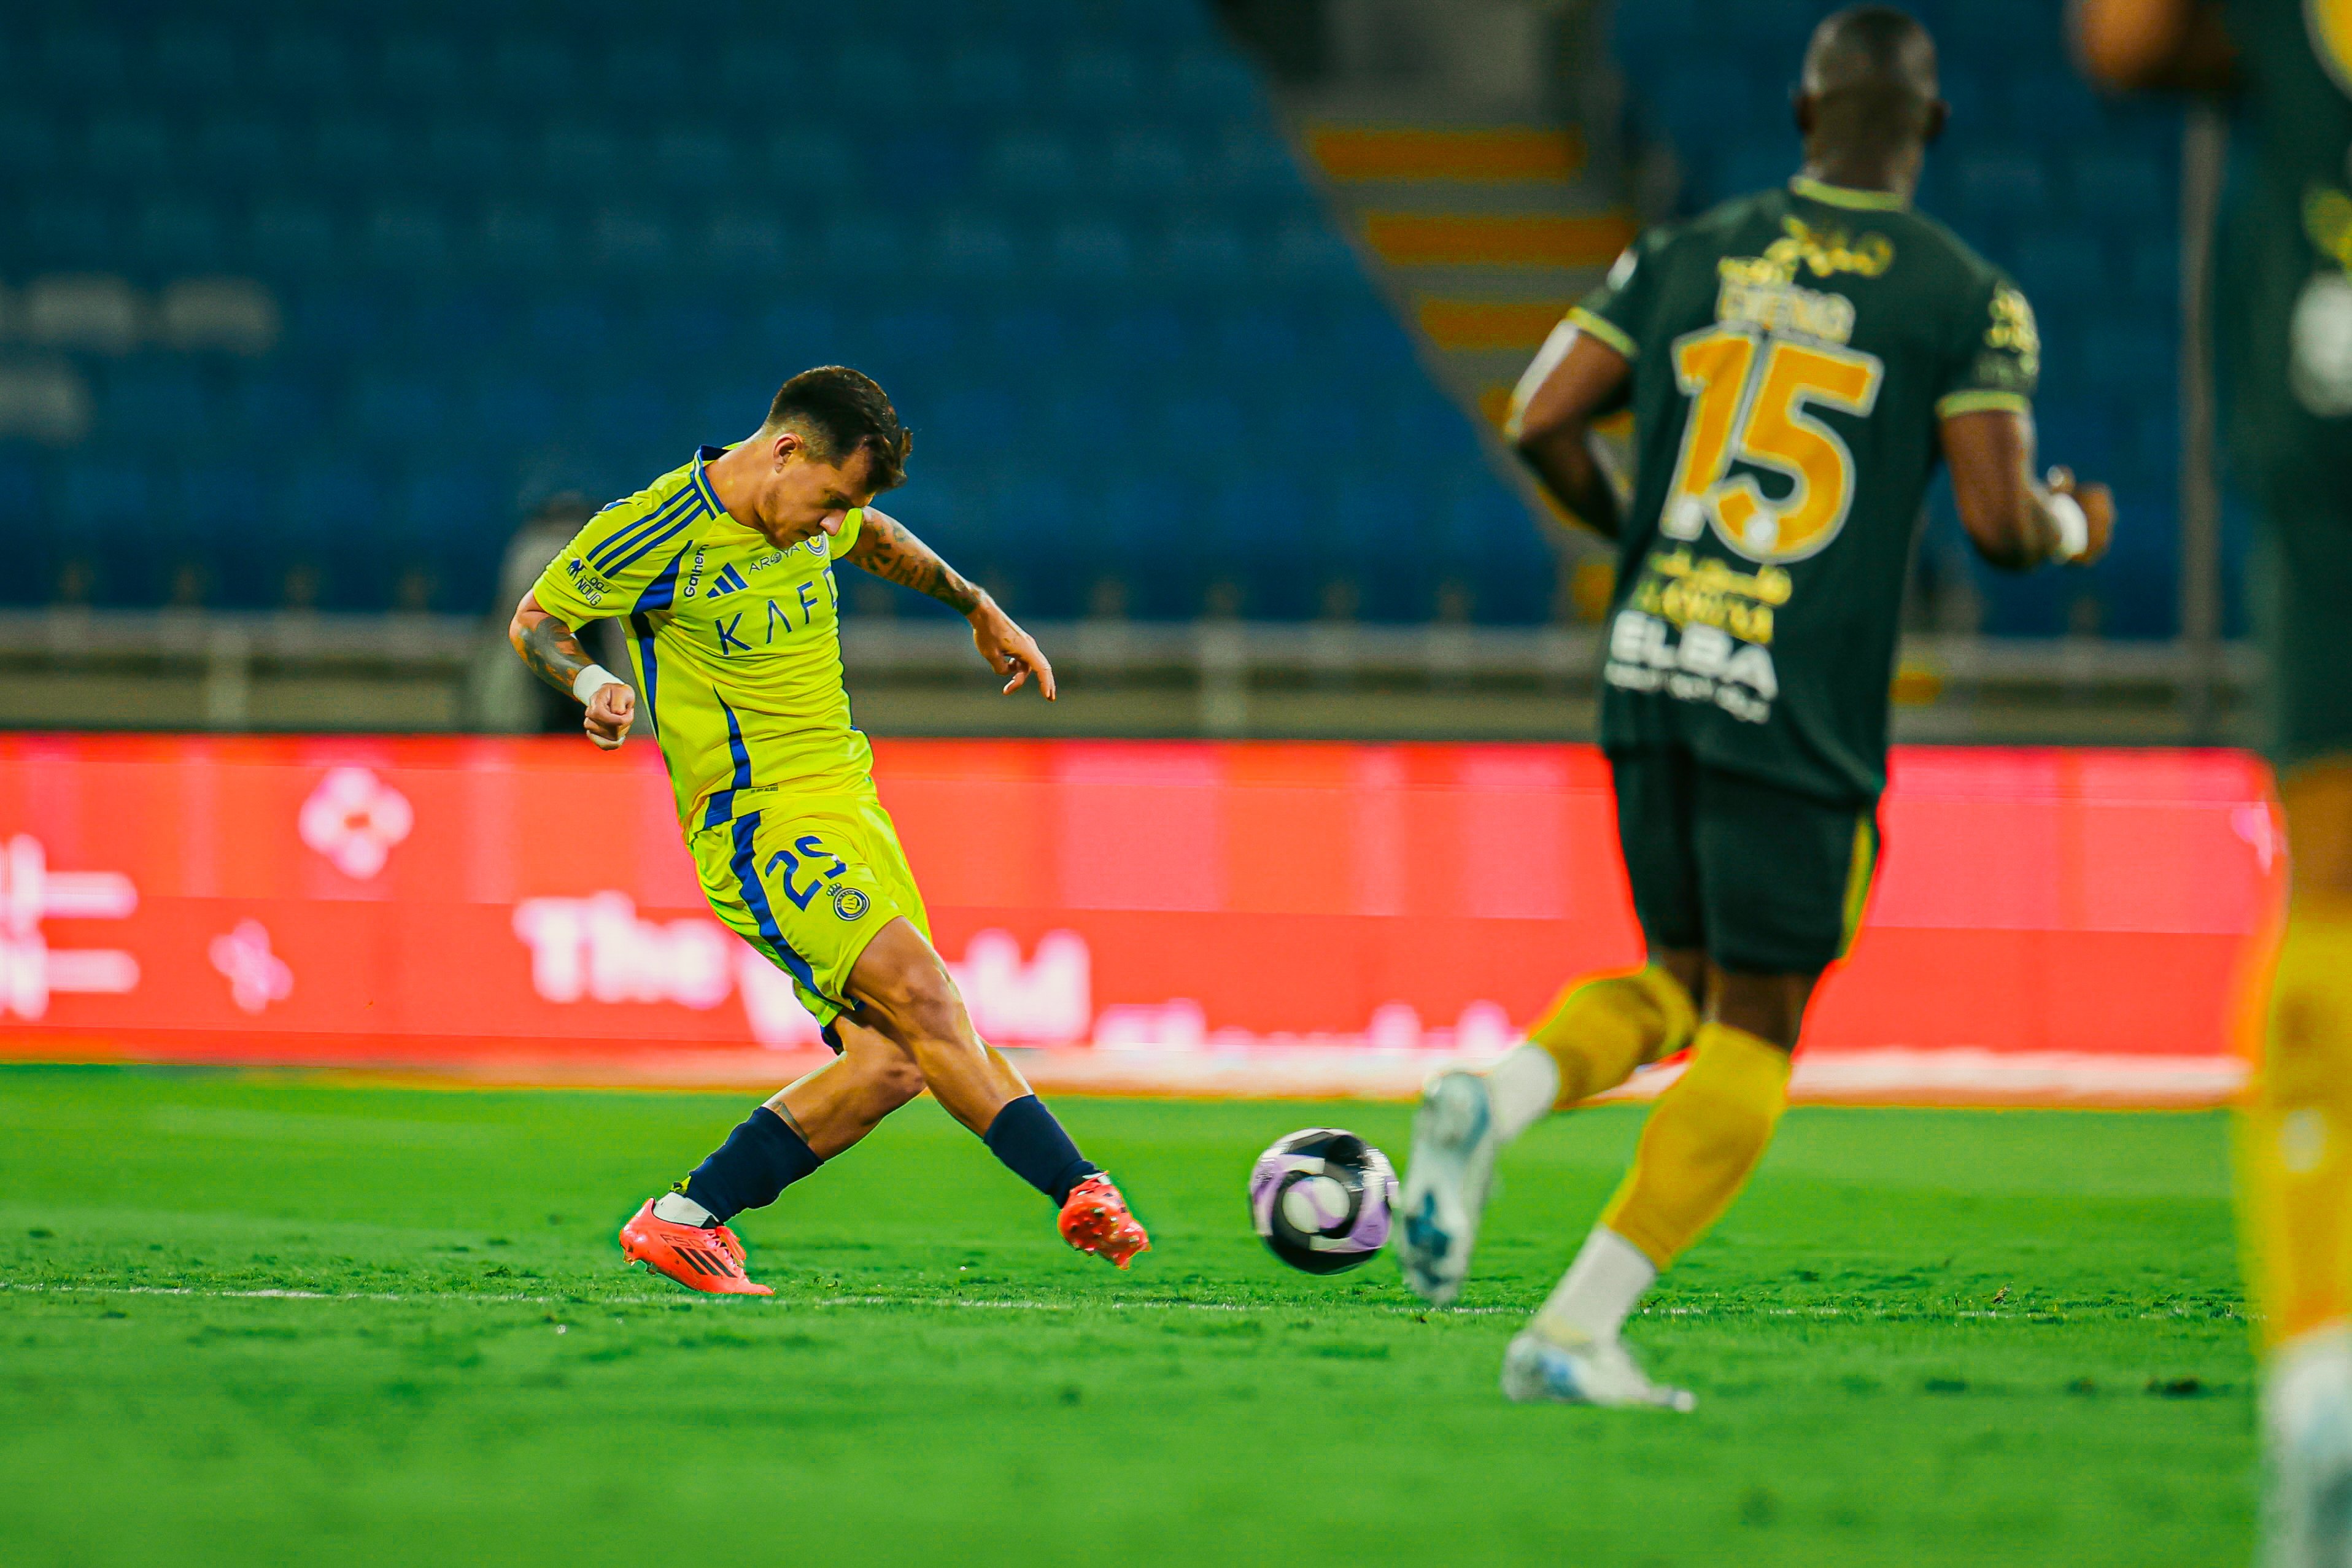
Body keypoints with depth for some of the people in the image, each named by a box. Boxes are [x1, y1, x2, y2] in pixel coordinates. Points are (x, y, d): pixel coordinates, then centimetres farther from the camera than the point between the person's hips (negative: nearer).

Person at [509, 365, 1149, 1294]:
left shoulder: (816, 511, 7)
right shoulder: (654, 533, -13)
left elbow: (876, 539, 31)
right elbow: (535, 621, -1)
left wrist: (980, 609, 33)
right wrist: (591, 684, -21)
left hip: (848, 799, 8)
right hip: (756, 823, -8)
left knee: (892, 1062, -6)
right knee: (922, 994, -24)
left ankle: (684, 1222, 2)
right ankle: (1080, 1192, -22)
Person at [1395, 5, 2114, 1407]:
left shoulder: (1686, 260, 9)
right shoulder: (1969, 302, -2)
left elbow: (1541, 423, 4)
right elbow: (2000, 519, -9)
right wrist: (2073, 530, 15)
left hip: (1650, 669, 5)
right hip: (1800, 711, -4)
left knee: (1682, 983, 21)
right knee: (1752, 1038, 5)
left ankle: (1495, 1099, -10)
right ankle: (1577, 1331, -4)